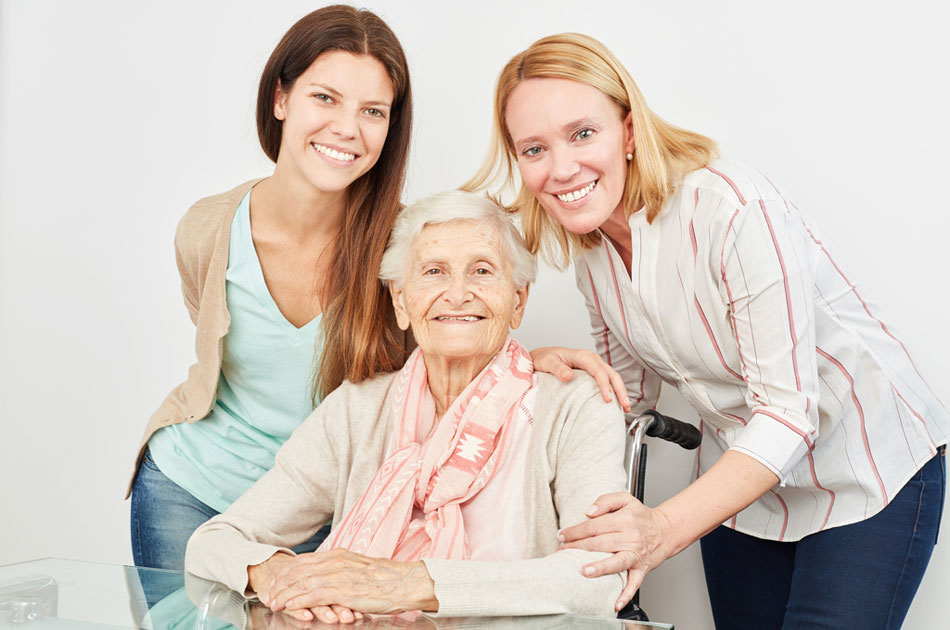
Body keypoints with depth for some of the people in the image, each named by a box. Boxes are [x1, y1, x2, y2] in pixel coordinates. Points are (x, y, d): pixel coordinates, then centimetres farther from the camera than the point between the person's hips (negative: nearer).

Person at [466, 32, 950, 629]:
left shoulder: (736, 210, -29)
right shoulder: (589, 240, -6)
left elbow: (788, 411, -30)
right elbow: (632, 384, 9)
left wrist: (666, 526, -39)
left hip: (871, 472, -6)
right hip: (740, 477, 6)